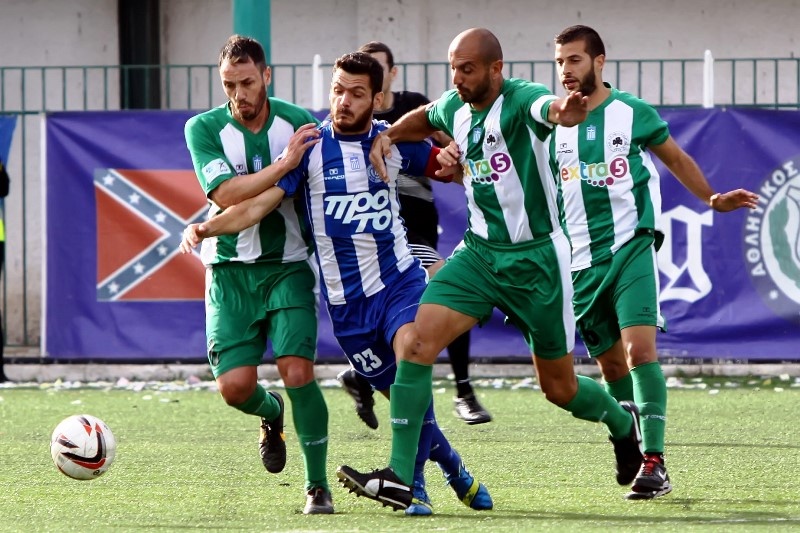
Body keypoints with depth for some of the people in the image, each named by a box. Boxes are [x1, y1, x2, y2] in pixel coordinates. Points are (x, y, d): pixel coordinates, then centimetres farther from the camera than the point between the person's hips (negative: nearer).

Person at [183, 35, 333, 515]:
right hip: (231, 270, 0)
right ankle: (272, 415, 29)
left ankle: (318, 486, -1)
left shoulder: (299, 123, -2)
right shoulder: (204, 128, -6)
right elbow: (226, 193, -19)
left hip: (289, 266, 0)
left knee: (297, 371, -16)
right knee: (235, 385, -10)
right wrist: (284, 164, -24)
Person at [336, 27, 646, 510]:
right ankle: (398, 477, -17)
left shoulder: (520, 101, -19)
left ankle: (623, 422, 42)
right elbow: (424, 118, 29)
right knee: (419, 341, -16)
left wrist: (563, 112, -69)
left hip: (536, 259, -5)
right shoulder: (455, 109, 3)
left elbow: (549, 107, -45)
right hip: (479, 253, 6)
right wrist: (387, 136, 9)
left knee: (559, 388, 7)